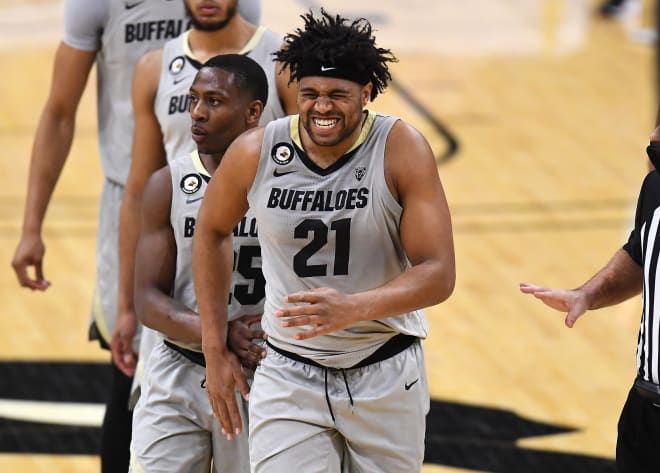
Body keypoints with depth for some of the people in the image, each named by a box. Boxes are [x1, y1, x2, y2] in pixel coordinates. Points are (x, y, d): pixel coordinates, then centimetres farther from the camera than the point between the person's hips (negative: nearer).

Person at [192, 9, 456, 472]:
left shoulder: (402, 150, -15)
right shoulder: (254, 153, -9)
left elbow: (438, 274, -17)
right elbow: (212, 231, 11)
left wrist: (354, 308, -35)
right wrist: (215, 349, 8)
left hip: (386, 375, -1)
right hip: (289, 376, 1)